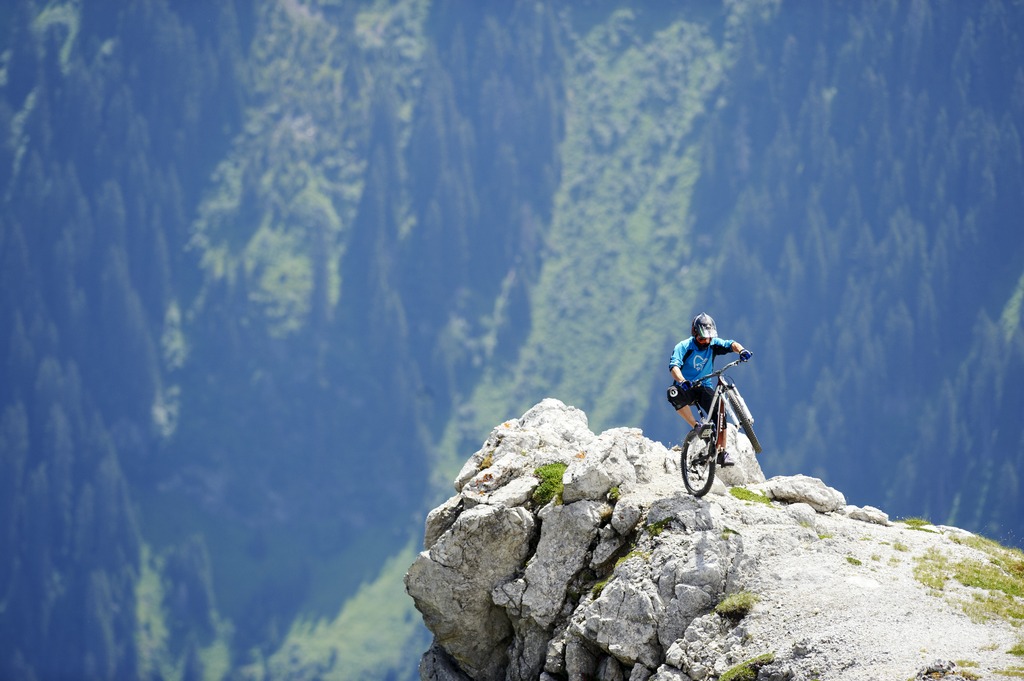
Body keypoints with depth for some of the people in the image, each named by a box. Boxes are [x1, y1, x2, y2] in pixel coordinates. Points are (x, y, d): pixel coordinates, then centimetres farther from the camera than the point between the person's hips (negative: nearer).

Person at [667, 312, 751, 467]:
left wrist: (741, 350, -42)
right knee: (674, 394, -37)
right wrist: (682, 381, -49)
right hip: (686, 388, -3)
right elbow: (674, 366, -29)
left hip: (704, 387, 3)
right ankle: (696, 426, -25)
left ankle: (721, 452, -9)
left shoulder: (713, 344, -4)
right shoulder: (684, 347, -14)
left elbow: (730, 345, -18)